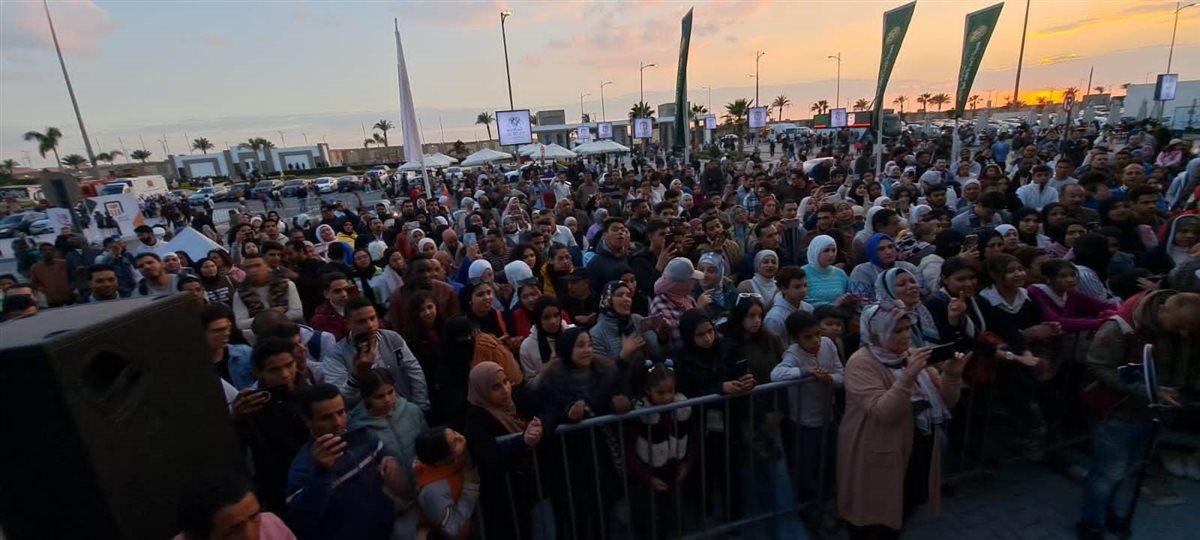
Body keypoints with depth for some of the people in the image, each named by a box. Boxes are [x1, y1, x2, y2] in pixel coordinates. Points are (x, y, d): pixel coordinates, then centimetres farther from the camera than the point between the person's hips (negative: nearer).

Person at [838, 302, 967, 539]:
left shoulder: (912, 355, 3)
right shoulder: (861, 363, -19)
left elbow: (944, 403, 4)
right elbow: (882, 413, -28)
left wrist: (951, 375, -15)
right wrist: (908, 377, -36)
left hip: (917, 454, 7)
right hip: (878, 459, -7)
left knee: (901, 515, 22)